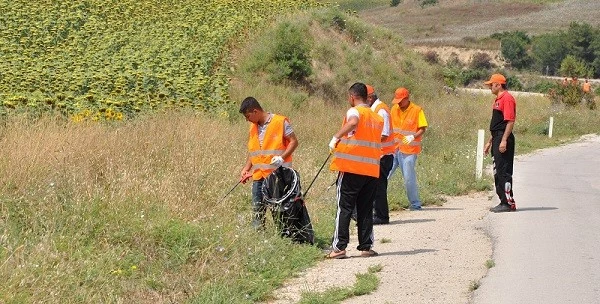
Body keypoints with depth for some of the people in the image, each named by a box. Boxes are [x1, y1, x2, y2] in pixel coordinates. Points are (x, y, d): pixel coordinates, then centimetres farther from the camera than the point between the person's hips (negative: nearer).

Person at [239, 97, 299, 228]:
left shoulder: (280, 122, -6)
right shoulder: (253, 127, 15)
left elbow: (294, 141, -6)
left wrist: (282, 158, -18)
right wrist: (246, 169, 10)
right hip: (258, 175, 6)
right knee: (257, 210, 4)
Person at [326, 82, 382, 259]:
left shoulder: (355, 111, -4)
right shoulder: (377, 118, 18)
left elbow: (353, 122, -28)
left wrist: (336, 137, -25)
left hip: (351, 168, -6)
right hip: (372, 170, 6)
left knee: (344, 208, -1)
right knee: (366, 210, 11)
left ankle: (339, 247, -4)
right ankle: (366, 247, 9)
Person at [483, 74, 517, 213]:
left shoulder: (507, 98, -12)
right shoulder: (498, 99, 20)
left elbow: (510, 121, -19)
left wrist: (504, 140, -24)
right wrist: (490, 142, 26)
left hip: (503, 138, -11)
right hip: (496, 139, 11)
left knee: (504, 171, -10)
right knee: (497, 171, 13)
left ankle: (509, 203, -8)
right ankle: (503, 201, 19)